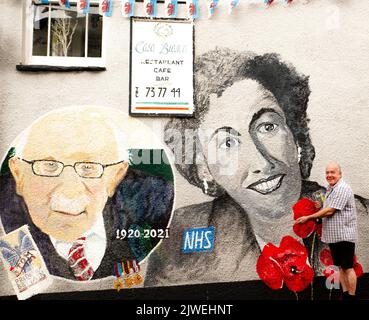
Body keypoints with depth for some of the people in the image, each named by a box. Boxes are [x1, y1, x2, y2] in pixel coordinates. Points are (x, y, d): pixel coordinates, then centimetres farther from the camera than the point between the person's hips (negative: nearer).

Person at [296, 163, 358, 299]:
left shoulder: (342, 189, -16)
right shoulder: (330, 189, 13)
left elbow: (330, 211, -20)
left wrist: (308, 218, -14)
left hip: (344, 235, -9)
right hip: (333, 235, 9)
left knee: (348, 267, 1)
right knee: (340, 267, 15)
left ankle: (351, 296, 12)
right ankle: (345, 294, 25)